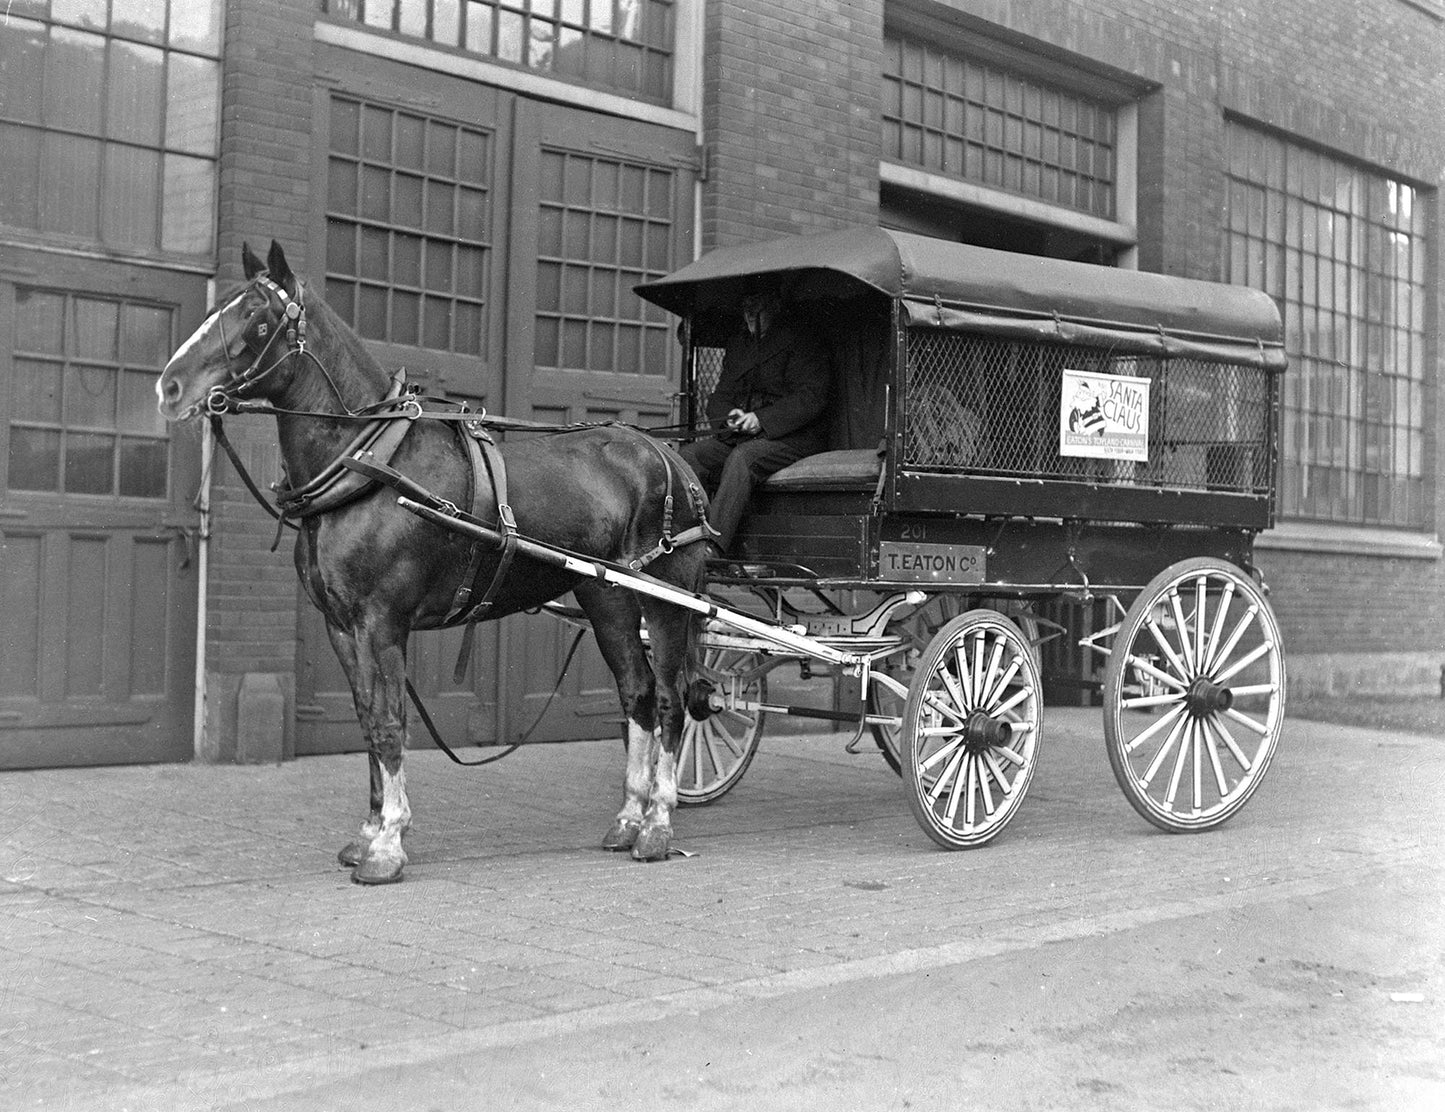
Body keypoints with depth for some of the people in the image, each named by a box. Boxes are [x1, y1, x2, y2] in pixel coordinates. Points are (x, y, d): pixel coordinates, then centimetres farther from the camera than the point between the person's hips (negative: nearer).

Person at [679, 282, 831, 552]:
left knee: (741, 459, -35)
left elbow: (812, 398, -13)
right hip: (741, 435, 7)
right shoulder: (738, 343, 18)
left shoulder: (800, 340, -3)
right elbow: (720, 397, 18)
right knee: (688, 456, -16)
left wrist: (762, 419, -20)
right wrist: (730, 416, -7)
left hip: (794, 437, -7)